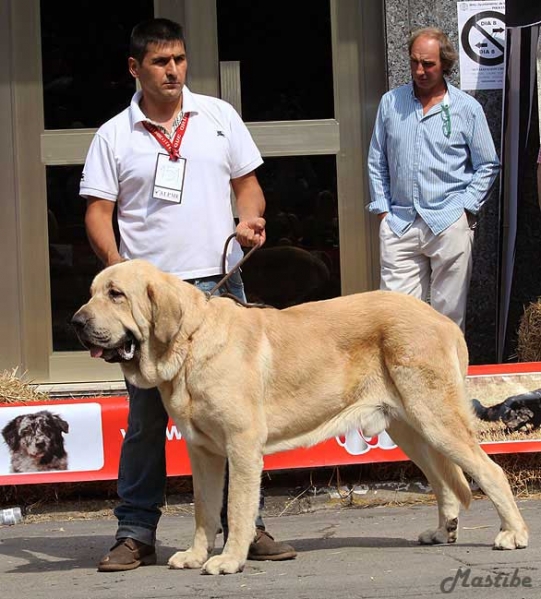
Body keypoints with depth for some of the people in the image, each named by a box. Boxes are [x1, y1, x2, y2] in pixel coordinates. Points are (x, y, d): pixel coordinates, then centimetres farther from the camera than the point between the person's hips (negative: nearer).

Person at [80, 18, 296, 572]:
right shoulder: (114, 135, 5)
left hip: (219, 284, 1)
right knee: (146, 417, 1)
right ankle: (136, 535, 8)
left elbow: (247, 184, 16)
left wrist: (250, 220, -5)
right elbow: (98, 212, 3)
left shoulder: (219, 117, 10)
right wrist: (119, 269, -12)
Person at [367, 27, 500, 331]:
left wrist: (464, 207, -3)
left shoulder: (468, 109, 2)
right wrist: (382, 208, 7)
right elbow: (377, 162, 16)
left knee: (449, 312, 2)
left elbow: (487, 166, 7)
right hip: (399, 224, 2)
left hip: (449, 223, -2)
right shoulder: (390, 103, 10)